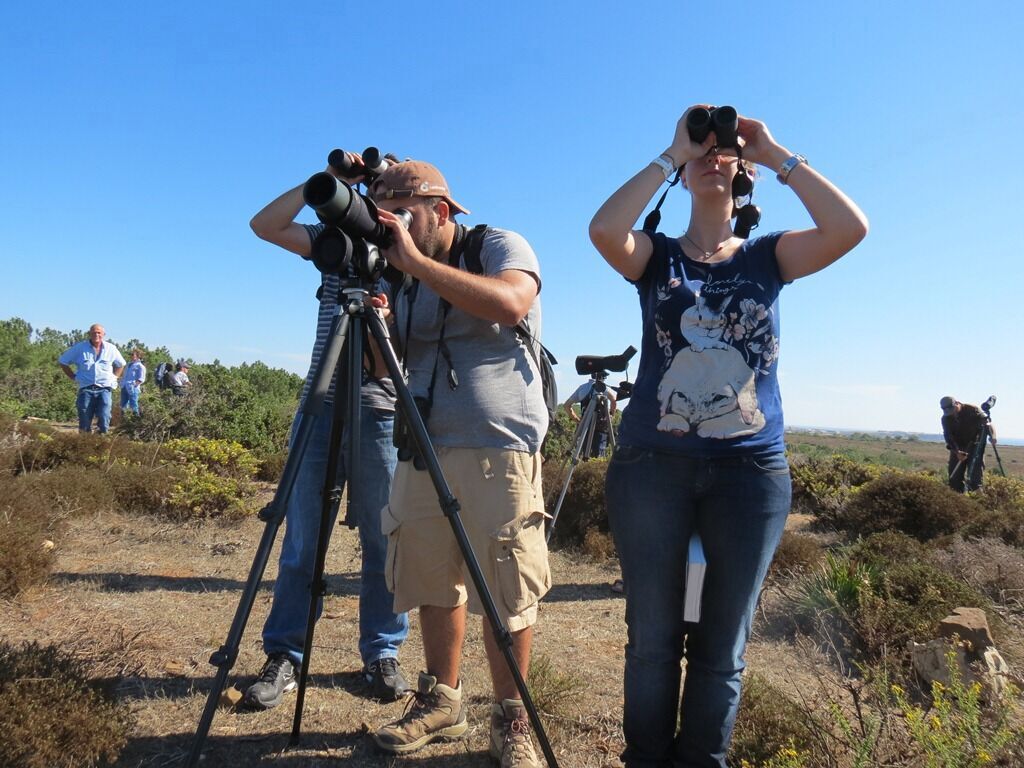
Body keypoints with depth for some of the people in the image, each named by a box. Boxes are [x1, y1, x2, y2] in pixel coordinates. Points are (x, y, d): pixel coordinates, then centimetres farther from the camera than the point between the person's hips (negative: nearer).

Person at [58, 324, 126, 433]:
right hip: (86, 389, 0)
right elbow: (62, 361, 12)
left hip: (104, 389, 0)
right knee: (84, 425, 1)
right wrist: (74, 377, 5)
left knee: (104, 420, -12)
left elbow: (121, 365, 25)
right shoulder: (79, 348, 3)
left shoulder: (111, 349, 7)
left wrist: (113, 377, 12)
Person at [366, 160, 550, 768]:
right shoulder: (409, 277, 15)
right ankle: (442, 702, 28)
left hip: (500, 450, -6)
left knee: (506, 594, -1)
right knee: (433, 584, 11)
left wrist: (414, 260, -20)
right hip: (425, 449, 6)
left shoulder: (502, 247, -1)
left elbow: (509, 304, -25)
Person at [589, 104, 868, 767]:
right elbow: (604, 228, -15)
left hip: (752, 470, 1)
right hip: (652, 465, 0)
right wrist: (672, 155, -6)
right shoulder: (656, 257, 8)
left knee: (721, 649, 8)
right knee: (653, 641, 8)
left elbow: (850, 228, -8)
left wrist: (777, 155, -3)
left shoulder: (767, 257, 10)